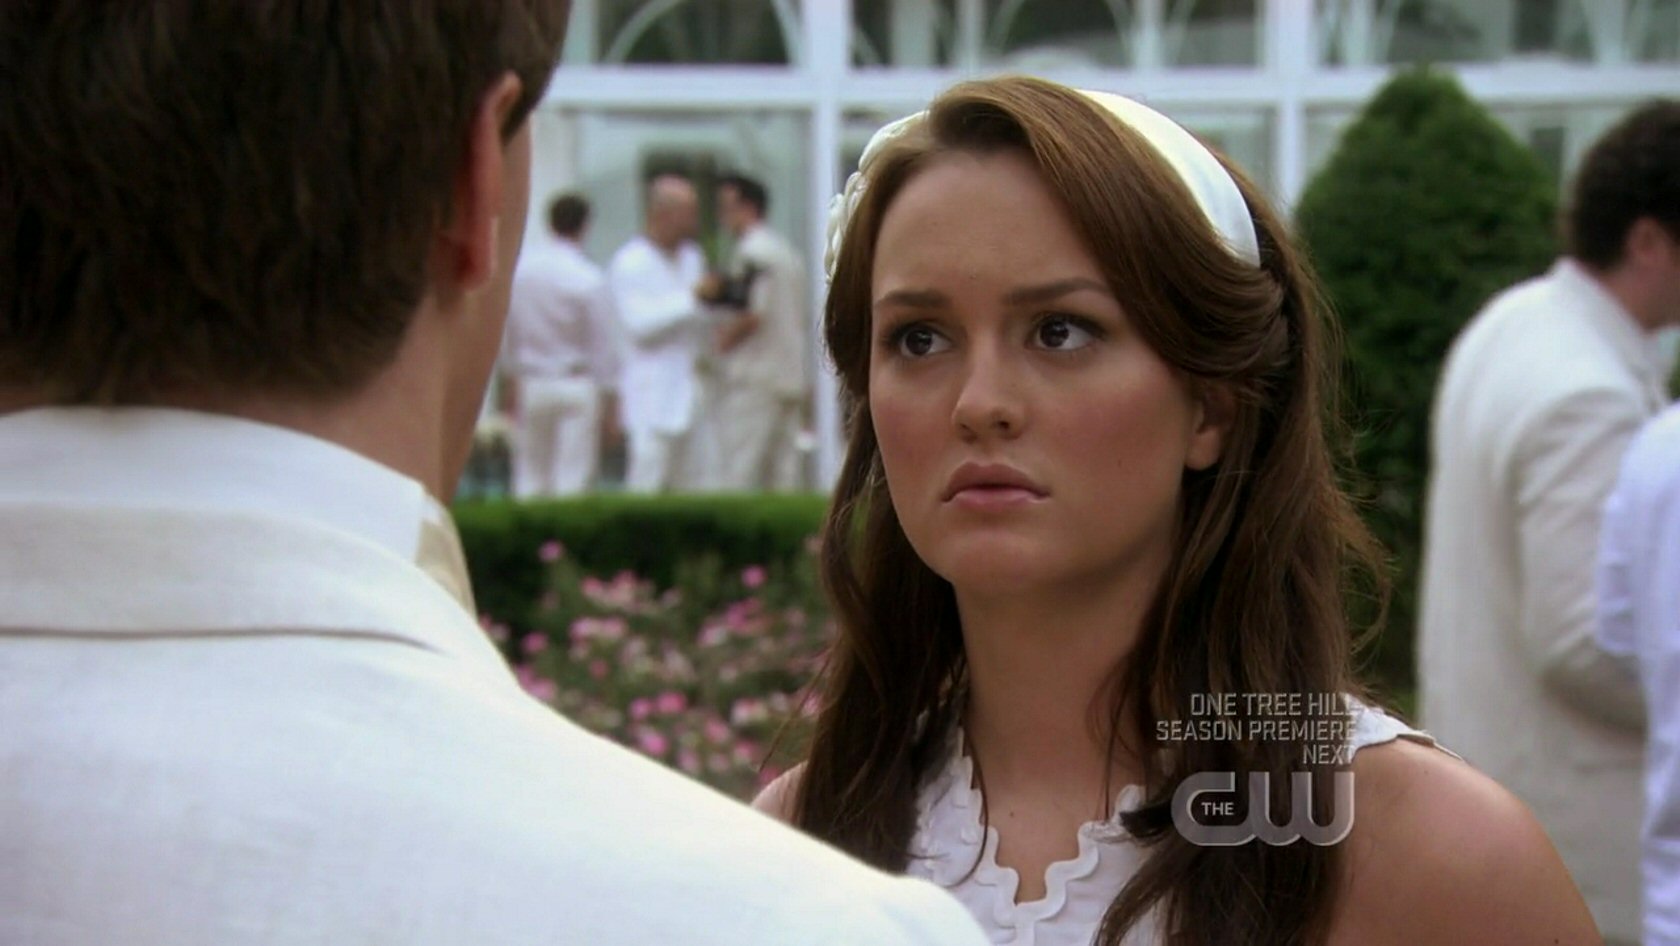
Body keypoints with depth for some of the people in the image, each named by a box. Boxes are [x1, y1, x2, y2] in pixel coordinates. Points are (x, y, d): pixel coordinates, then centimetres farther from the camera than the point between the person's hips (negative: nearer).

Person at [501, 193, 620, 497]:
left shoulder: (521, 269, -2)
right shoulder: (590, 279, -13)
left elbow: (508, 333, 7)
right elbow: (604, 346, -8)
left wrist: (511, 380, 20)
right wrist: (610, 407, 0)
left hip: (531, 386, 4)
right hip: (578, 386, -4)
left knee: (531, 477, 10)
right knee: (572, 480, -1)